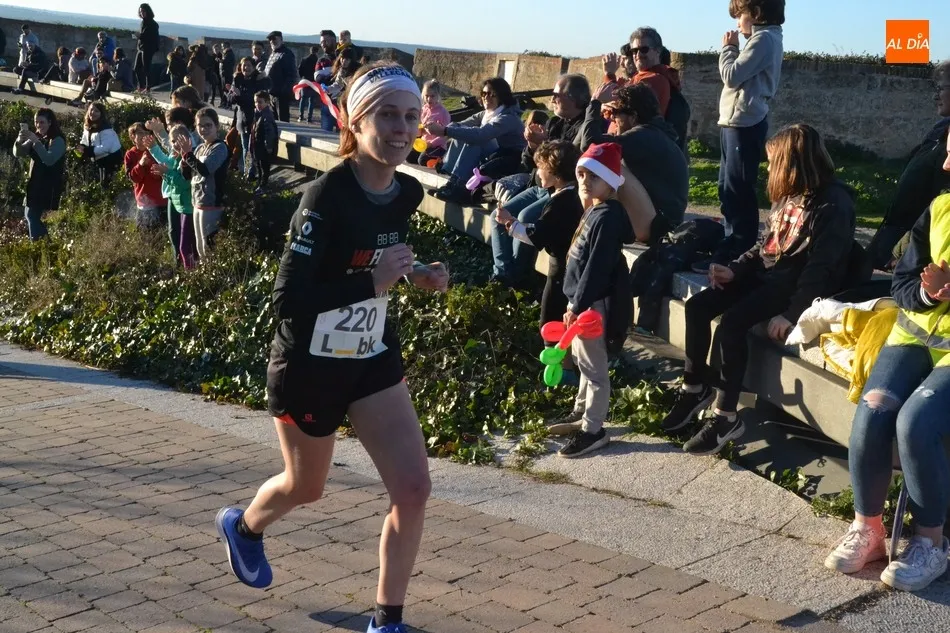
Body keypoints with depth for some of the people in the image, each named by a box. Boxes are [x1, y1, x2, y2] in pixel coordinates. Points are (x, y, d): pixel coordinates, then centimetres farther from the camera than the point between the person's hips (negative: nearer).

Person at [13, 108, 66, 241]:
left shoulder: (58, 140, -10)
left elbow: (49, 160, -23)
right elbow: (18, 153, 6)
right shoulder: (36, 137, 11)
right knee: (29, 215, 9)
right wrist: (20, 140, -14)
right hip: (35, 184, 7)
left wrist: (36, 141, -28)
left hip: (50, 187, -7)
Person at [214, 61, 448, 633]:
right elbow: (288, 301, -29)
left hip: (374, 360, 5)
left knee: (414, 488, -6)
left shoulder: (407, 193, -5)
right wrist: (374, 281, -32)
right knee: (306, 489, 18)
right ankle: (243, 525, 54)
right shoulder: (326, 198, -26)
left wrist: (416, 274, -2)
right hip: (310, 365, -5)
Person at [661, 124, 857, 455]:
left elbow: (822, 269, -22)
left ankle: (727, 417, -21)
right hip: (766, 273, 9)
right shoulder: (788, 194, 11)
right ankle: (695, 388, 6)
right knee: (697, 306, -7)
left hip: (795, 284, -9)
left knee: (732, 322, -28)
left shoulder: (833, 204, -16)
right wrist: (735, 269, 3)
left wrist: (792, 313, -28)